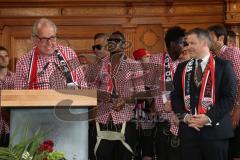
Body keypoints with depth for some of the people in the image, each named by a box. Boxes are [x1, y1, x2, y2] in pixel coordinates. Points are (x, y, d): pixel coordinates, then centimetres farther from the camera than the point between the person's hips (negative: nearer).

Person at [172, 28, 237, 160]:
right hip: (188, 130, 3)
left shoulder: (223, 66, 0)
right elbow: (175, 96, 11)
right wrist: (185, 116, -6)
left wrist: (209, 118, -14)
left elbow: (229, 97, -6)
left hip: (215, 129, -3)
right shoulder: (182, 68, 13)